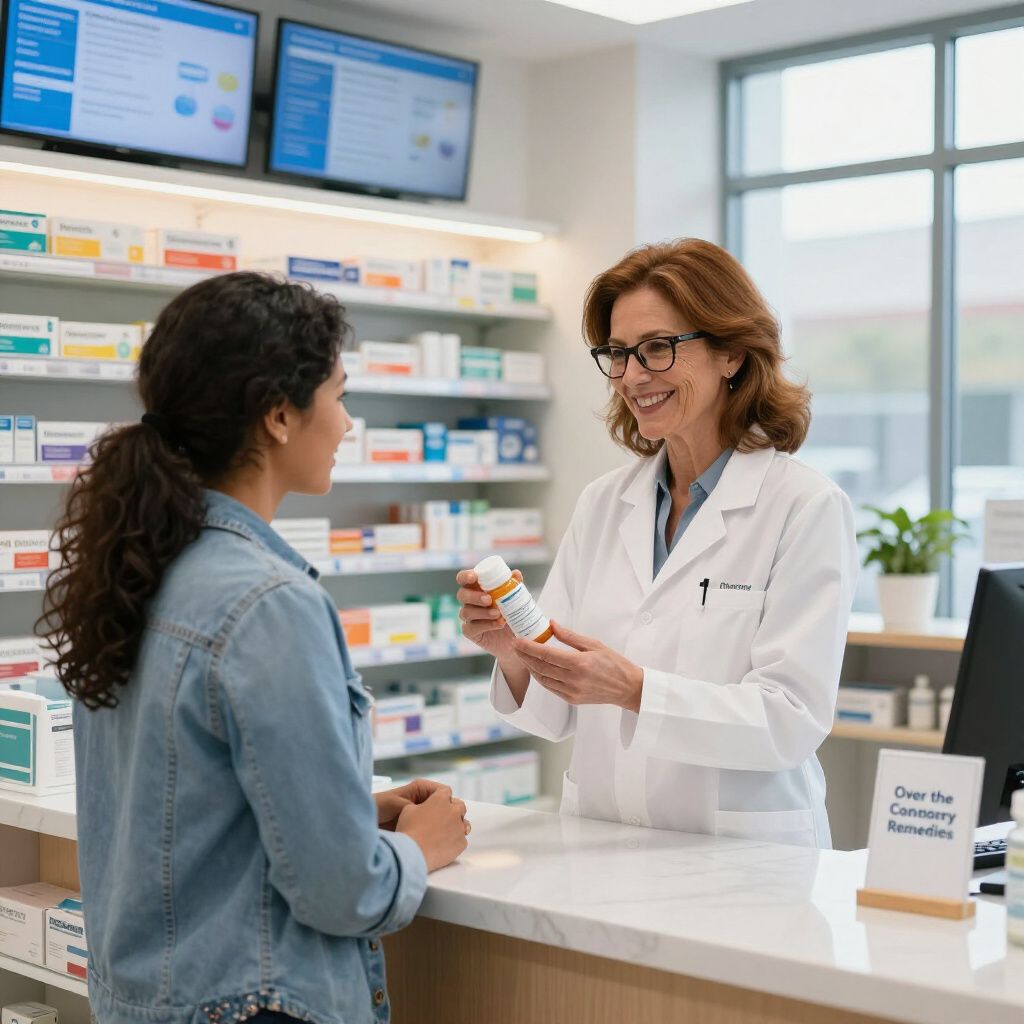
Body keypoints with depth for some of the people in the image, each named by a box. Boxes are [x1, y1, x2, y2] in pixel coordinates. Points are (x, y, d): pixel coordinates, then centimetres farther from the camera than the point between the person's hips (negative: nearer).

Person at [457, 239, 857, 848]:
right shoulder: (603, 503, 11)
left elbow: (794, 719, -11)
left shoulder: (807, 508, -4)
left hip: (744, 857, -4)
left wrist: (633, 690, -22)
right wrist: (513, 654, -10)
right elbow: (558, 715, 10)